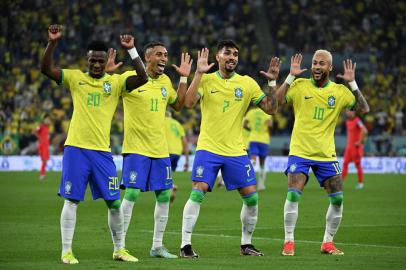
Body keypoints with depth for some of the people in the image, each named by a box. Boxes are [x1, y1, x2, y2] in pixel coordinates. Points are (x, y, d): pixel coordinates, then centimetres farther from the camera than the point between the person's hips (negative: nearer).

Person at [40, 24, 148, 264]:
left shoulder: (116, 81, 4)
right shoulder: (75, 78, 3)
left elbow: (142, 78, -10)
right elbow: (46, 69, -6)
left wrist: (131, 50, -17)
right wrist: (52, 43, -19)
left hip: (102, 151, 1)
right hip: (76, 148, -1)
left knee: (114, 202, 4)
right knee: (72, 201, -1)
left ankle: (119, 249, 18)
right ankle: (67, 251, 5)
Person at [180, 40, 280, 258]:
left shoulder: (247, 83, 6)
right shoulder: (206, 80, 0)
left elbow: (271, 109, 4)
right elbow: (189, 102, -16)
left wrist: (272, 82, -7)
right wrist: (199, 73, -19)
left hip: (236, 151, 3)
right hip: (208, 148, -3)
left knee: (251, 197, 0)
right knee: (197, 193, -15)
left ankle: (246, 244, 18)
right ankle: (185, 244, -9)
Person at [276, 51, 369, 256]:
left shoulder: (339, 91, 3)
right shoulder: (300, 85, -2)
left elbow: (364, 109, -5)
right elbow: (276, 101, -14)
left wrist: (352, 83, -10)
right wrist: (290, 76, -17)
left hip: (326, 154, 3)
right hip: (300, 152, -3)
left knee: (337, 199, -1)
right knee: (293, 194, -17)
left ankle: (328, 242, 15)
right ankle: (289, 242, -5)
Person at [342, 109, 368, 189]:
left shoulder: (357, 121, -15)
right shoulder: (347, 121, 12)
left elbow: (364, 131, -25)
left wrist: (360, 142, -21)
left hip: (356, 146, -8)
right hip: (349, 146, 8)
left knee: (357, 164, -2)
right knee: (345, 163, 2)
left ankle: (360, 183, 6)